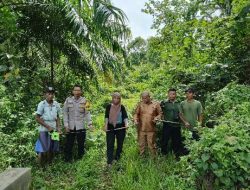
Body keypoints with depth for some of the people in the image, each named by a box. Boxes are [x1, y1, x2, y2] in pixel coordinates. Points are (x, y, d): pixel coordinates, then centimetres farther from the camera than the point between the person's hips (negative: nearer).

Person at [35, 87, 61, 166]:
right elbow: (37, 118, -9)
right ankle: (41, 167, 16)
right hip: (44, 130, -4)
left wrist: (58, 127, 0)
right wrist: (48, 126, -13)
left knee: (52, 150, 12)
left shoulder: (56, 104, 1)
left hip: (54, 130, 4)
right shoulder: (42, 104, -10)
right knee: (43, 150, -2)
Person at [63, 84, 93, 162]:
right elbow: (65, 113, 0)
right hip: (70, 127, 0)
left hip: (81, 127, 0)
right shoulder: (68, 100, -1)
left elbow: (87, 113, -3)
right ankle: (67, 160, 26)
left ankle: (80, 158, 30)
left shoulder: (84, 101, -2)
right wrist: (66, 125, -5)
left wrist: (90, 123, -15)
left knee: (81, 144, 12)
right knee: (68, 145, 9)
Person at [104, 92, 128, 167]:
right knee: (110, 144, -4)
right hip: (110, 127, -1)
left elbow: (125, 116, -5)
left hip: (120, 127, 1)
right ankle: (109, 162, 1)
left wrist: (126, 124, -21)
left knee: (120, 144, 10)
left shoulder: (122, 107, 2)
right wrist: (106, 125, -10)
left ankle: (117, 158, 26)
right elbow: (106, 116, 0)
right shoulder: (109, 106, 2)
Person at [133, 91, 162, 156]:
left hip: (151, 129, -1)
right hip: (141, 128, 2)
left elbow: (160, 113, 6)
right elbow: (136, 113, 6)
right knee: (141, 144, 12)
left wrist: (157, 118, -13)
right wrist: (135, 119, -12)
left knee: (151, 144, 6)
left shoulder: (156, 104, 1)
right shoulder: (140, 104, 3)